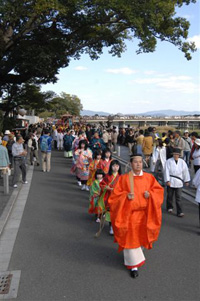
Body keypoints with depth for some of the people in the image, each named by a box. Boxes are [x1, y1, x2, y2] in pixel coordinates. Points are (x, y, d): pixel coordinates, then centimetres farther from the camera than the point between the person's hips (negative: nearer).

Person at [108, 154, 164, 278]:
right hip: (129, 213, -2)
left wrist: (150, 194, -13)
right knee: (131, 238, -1)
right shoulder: (124, 178, -4)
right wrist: (126, 196, -21)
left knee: (141, 236, 15)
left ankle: (139, 249, 49)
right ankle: (134, 265, 13)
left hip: (144, 213, 3)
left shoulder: (149, 177, 2)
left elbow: (159, 190, 6)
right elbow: (115, 194, -3)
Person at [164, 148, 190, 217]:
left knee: (178, 198, 0)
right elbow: (166, 171, -8)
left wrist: (186, 180, 12)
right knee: (170, 196, 12)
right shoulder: (169, 161, -5)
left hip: (179, 182, 1)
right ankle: (169, 207, 34)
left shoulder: (182, 162, 3)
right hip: (170, 182, -1)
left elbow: (185, 171, 9)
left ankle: (180, 212, 2)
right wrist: (167, 180, -13)